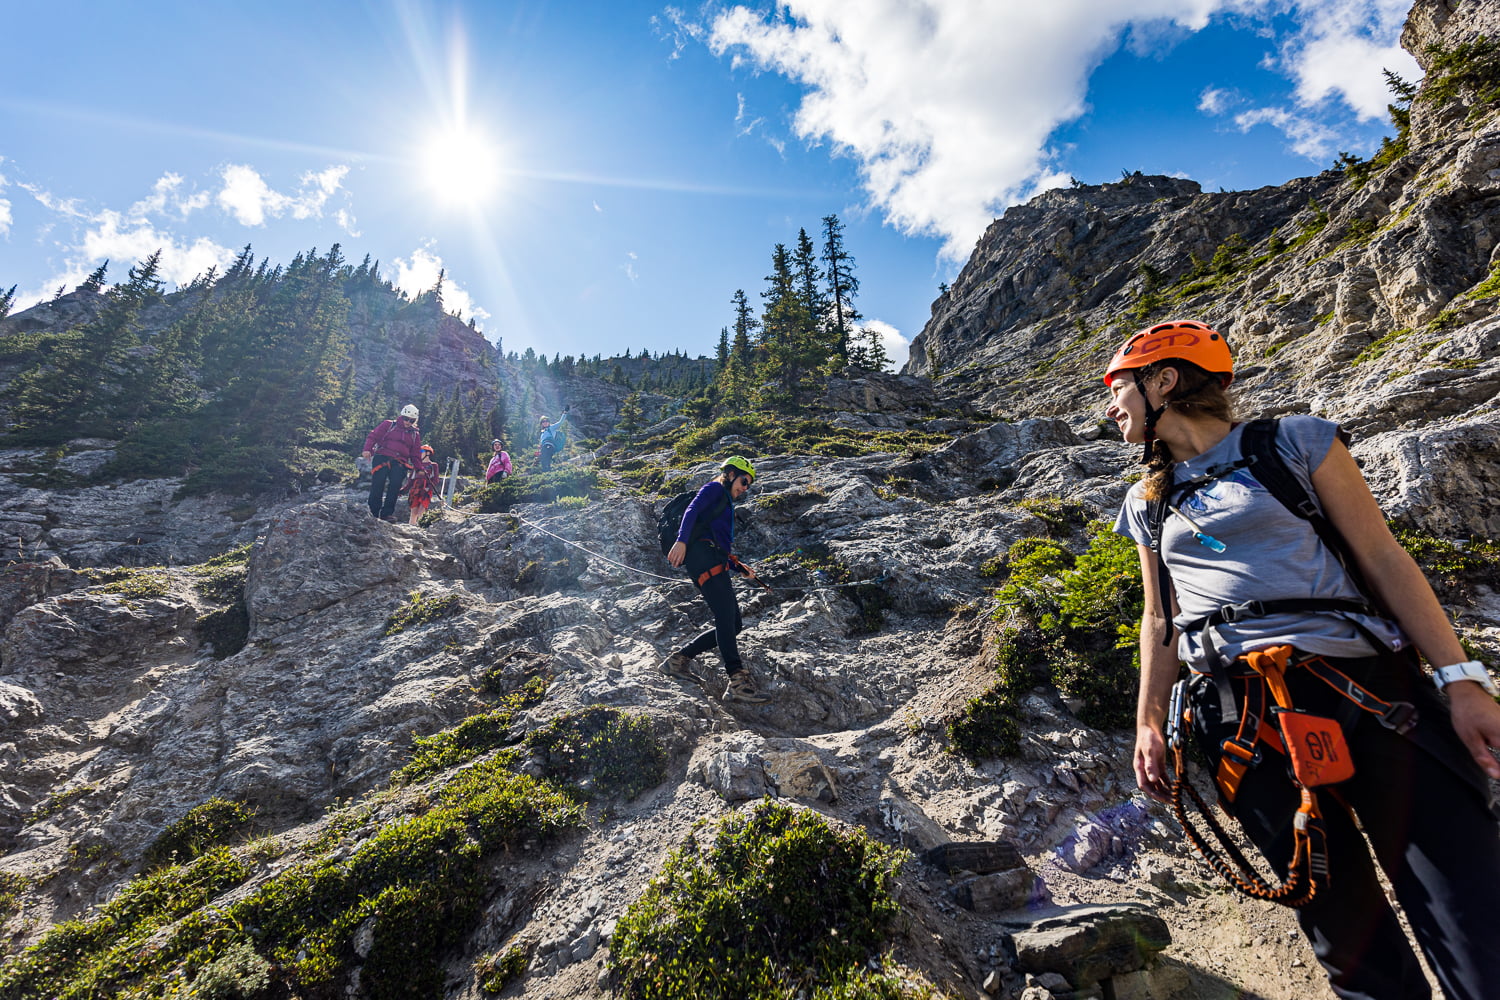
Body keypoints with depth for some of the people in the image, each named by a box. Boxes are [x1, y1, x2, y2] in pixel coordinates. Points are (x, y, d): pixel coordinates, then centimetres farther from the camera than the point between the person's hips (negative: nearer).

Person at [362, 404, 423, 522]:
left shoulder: (415, 434, 21)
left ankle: (387, 513, -14)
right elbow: (373, 436, 5)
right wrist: (367, 449, -12)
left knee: (395, 486, -16)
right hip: (382, 457, -2)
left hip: (399, 463, 2)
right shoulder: (388, 425, 13)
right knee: (378, 484, -12)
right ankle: (373, 512, -5)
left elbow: (416, 454, 22)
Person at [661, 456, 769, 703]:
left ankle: (679, 660, 6)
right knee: (726, 617, -21)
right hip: (702, 555, -9)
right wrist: (681, 540, -25)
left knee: (733, 624, 3)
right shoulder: (714, 488, 10)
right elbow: (692, 511, -10)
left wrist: (738, 567, 20)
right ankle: (739, 682, -29)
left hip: (714, 564, 9)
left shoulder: (726, 505, 35)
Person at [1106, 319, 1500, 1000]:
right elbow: (1160, 619, 16)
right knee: (1343, 923, 5)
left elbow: (1382, 557, 3)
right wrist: (1148, 723, 11)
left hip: (1365, 685, -2)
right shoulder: (1147, 503, 14)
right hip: (1240, 711, 2)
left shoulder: (1295, 441, 6)